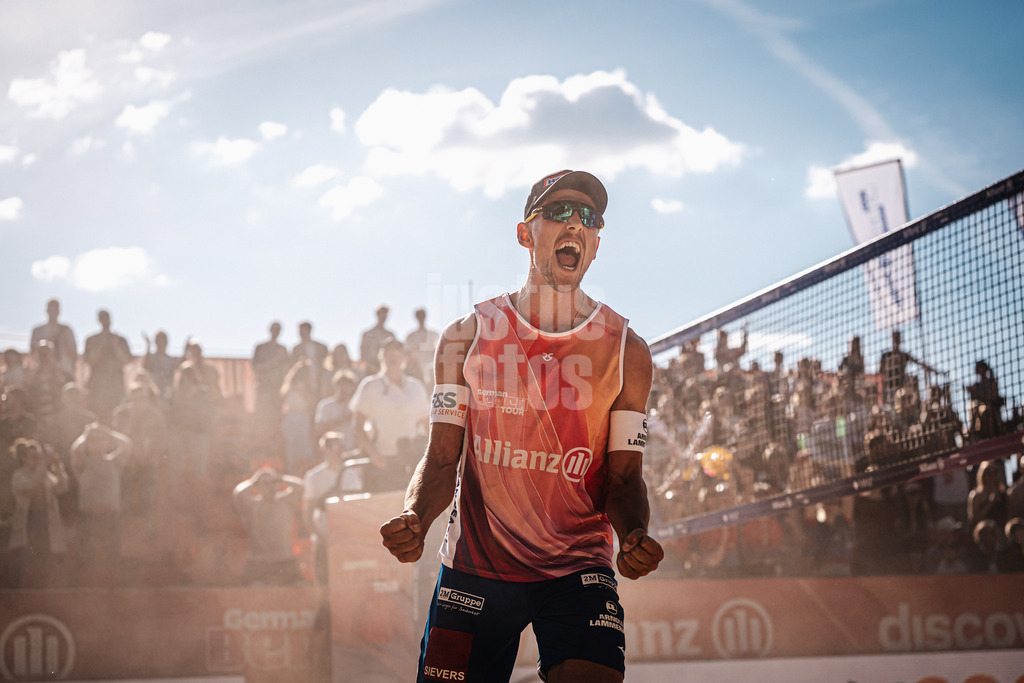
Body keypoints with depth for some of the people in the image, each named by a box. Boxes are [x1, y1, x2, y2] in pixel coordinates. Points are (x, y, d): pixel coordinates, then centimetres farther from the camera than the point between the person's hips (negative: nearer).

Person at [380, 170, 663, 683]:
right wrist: (415, 519, -20)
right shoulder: (466, 337, 4)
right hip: (474, 565, 1)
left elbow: (624, 477, 1)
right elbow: (442, 459, 2)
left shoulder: (626, 351, 3)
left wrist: (634, 537, -20)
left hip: (578, 569, -1)